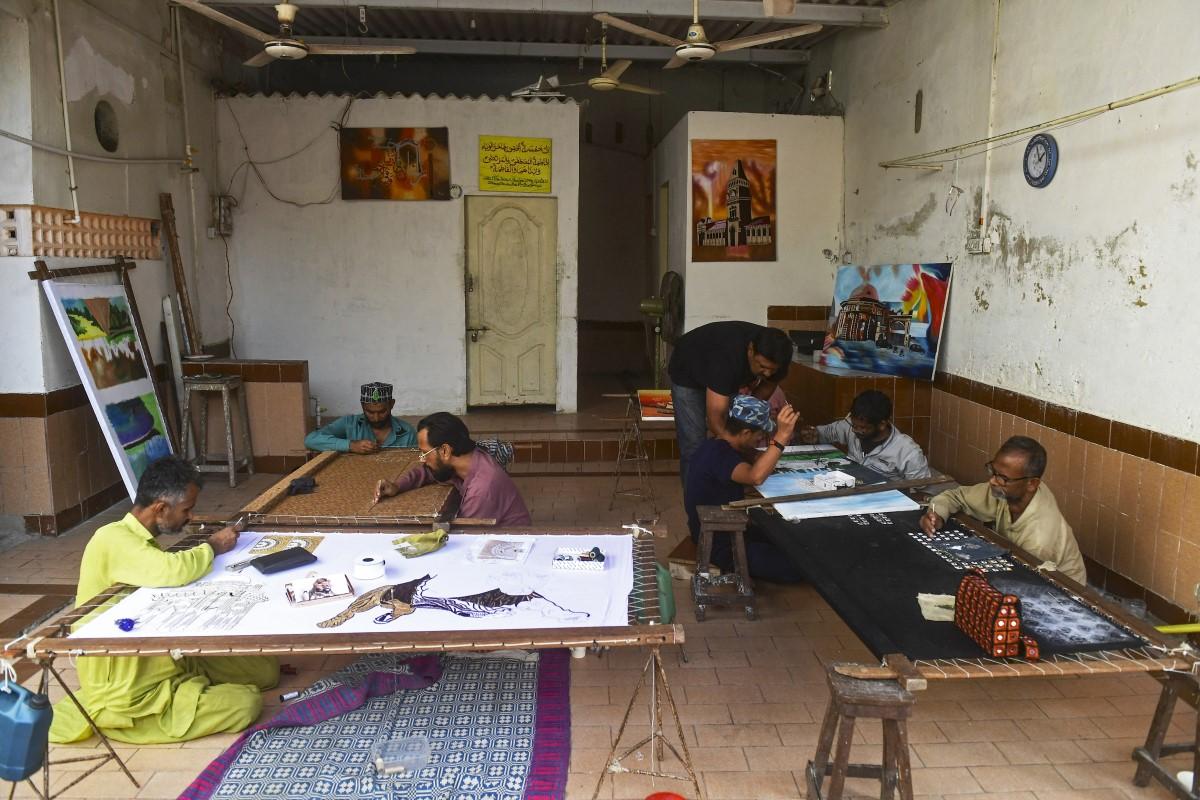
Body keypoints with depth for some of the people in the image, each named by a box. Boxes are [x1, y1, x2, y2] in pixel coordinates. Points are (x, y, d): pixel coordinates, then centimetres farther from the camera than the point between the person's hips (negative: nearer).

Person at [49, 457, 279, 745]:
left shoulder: (139, 540, 8)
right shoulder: (112, 540, -24)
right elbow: (174, 571, -40)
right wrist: (212, 546, -21)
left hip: (164, 662, 9)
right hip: (129, 696, -9)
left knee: (265, 669, 4)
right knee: (246, 703, -19)